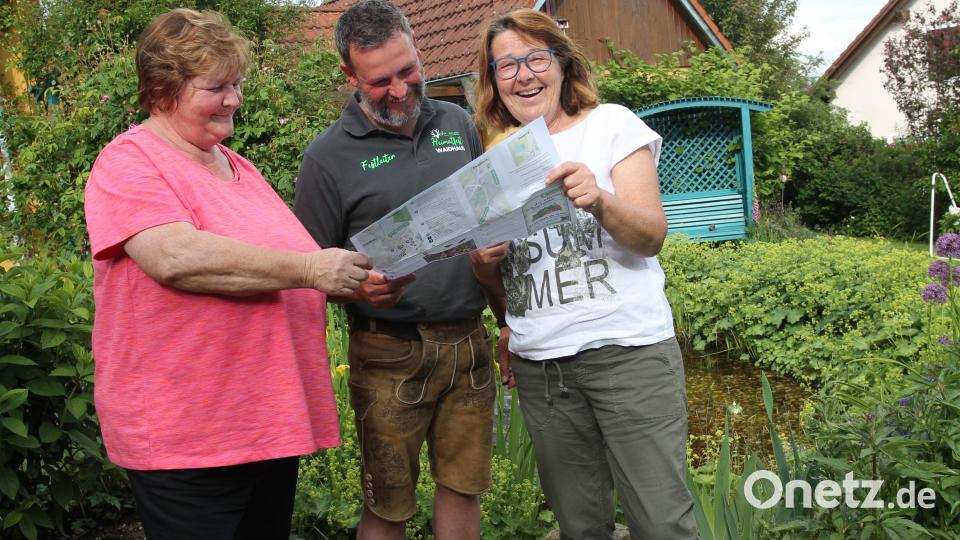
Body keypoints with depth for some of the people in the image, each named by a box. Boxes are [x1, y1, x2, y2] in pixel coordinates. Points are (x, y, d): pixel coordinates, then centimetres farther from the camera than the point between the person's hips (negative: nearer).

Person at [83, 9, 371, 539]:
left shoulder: (239, 167, 16)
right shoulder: (130, 163, -9)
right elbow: (177, 258, -26)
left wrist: (351, 282, 6)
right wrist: (309, 268, -24)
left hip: (275, 419, 8)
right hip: (187, 438, -8)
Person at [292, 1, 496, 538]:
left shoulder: (458, 123, 8)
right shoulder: (330, 156, -5)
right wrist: (357, 288, -24)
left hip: (469, 341, 4)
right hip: (391, 353, -3)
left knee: (464, 490, 11)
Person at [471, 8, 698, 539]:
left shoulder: (611, 124, 2)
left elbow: (651, 236, -8)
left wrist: (600, 201, -28)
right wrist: (483, 260, -2)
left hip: (626, 350, -4)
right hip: (539, 363, 4)